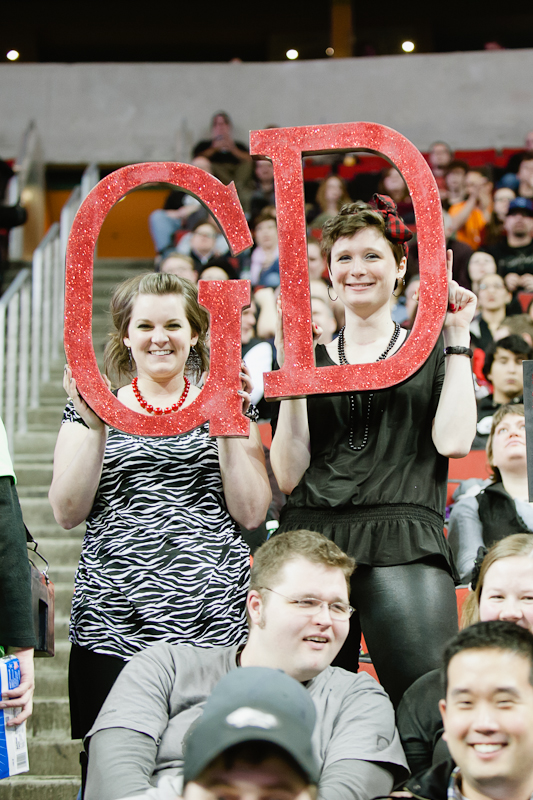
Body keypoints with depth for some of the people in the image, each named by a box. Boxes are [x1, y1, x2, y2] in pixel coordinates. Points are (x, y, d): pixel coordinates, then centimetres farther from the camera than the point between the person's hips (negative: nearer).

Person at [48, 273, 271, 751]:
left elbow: (251, 514, 4)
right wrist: (94, 427, -7)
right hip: (113, 624, 0)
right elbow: (68, 513, 3)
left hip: (215, 623, 0)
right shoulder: (94, 408, 11)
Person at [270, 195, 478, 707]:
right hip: (313, 540, 2)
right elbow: (289, 476, 8)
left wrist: (457, 337, 3)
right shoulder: (311, 358, 17)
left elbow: (454, 441, -4)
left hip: (403, 548, -2)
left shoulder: (430, 350, 14)